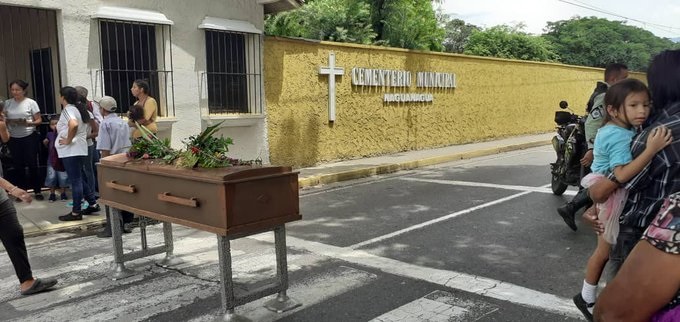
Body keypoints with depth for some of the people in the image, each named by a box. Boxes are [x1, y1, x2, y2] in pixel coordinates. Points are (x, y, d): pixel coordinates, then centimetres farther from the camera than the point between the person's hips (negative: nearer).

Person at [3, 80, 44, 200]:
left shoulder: (31, 103, -4)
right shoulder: (7, 103, 6)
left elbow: (39, 120, -4)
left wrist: (28, 123, -21)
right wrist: (7, 122, -11)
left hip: (30, 137, -3)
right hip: (14, 138, 3)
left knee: (32, 164, 1)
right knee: (18, 165, 7)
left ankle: (37, 190, 12)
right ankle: (22, 190, 18)